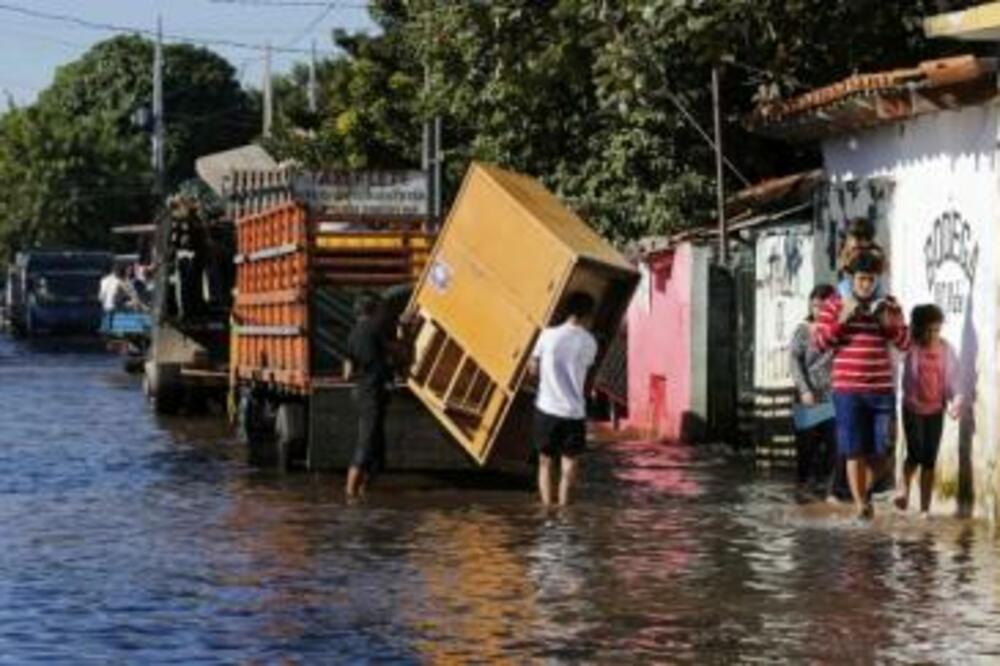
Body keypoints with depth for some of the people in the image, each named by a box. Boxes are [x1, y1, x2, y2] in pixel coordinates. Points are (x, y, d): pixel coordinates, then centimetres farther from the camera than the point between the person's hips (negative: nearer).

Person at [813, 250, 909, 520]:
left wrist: (889, 324, -11)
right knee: (855, 451, -3)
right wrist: (842, 319, -15)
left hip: (882, 389, 2)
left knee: (879, 450, 7)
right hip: (847, 389, -2)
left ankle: (865, 490, 32)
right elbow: (820, 341, -2)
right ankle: (860, 503, 3)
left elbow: (905, 343, 7)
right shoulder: (835, 304, 1)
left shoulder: (889, 305, 7)